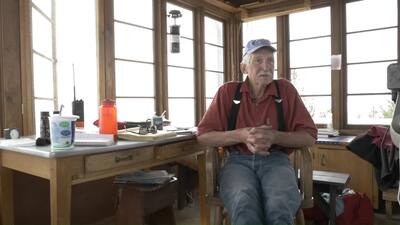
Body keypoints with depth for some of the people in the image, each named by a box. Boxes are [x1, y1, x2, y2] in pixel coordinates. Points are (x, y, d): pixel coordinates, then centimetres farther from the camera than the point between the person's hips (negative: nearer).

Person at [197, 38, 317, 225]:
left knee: (280, 208, -33)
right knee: (244, 206, -34)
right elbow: (203, 135, 3)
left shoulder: (285, 89, 6)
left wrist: (274, 136, -13)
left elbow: (309, 137, 5)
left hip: (275, 160, 1)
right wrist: (241, 135, -12)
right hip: (239, 161, 0)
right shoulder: (228, 91, 5)